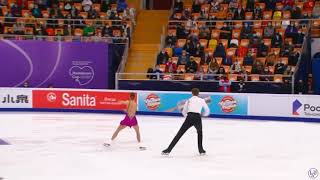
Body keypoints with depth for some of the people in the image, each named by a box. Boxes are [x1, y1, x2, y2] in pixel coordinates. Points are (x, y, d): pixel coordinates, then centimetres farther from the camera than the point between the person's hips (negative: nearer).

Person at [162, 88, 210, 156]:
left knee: (179, 134, 1)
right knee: (199, 132, 29)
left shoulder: (189, 100, 20)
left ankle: (168, 150, -6)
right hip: (198, 118, 0)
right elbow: (207, 112, 21)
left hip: (189, 117, 0)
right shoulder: (202, 100, 16)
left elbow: (184, 112, 24)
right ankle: (201, 150, 22)